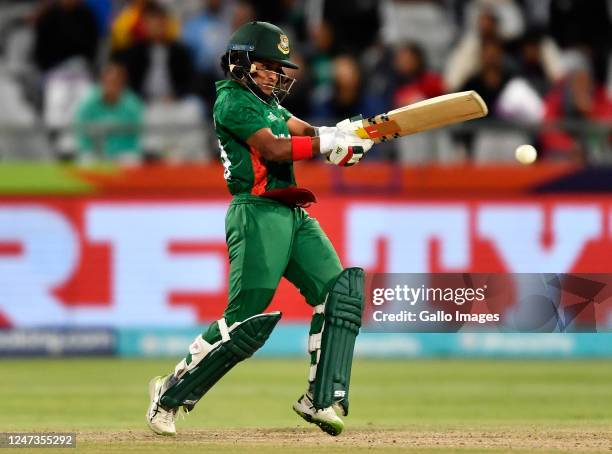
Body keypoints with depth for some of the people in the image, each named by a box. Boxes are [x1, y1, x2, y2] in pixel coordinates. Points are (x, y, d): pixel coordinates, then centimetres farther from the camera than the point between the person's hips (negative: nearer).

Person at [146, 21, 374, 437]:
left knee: (340, 292, -5)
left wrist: (342, 135, -9)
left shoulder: (269, 103, 25)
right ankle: (170, 395, -1)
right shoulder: (232, 99, -4)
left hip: (295, 215, 9)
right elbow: (272, 148, -15)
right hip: (257, 213, -9)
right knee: (246, 320, -14)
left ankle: (322, 399, -4)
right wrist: (329, 143, -16)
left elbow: (304, 131, 11)